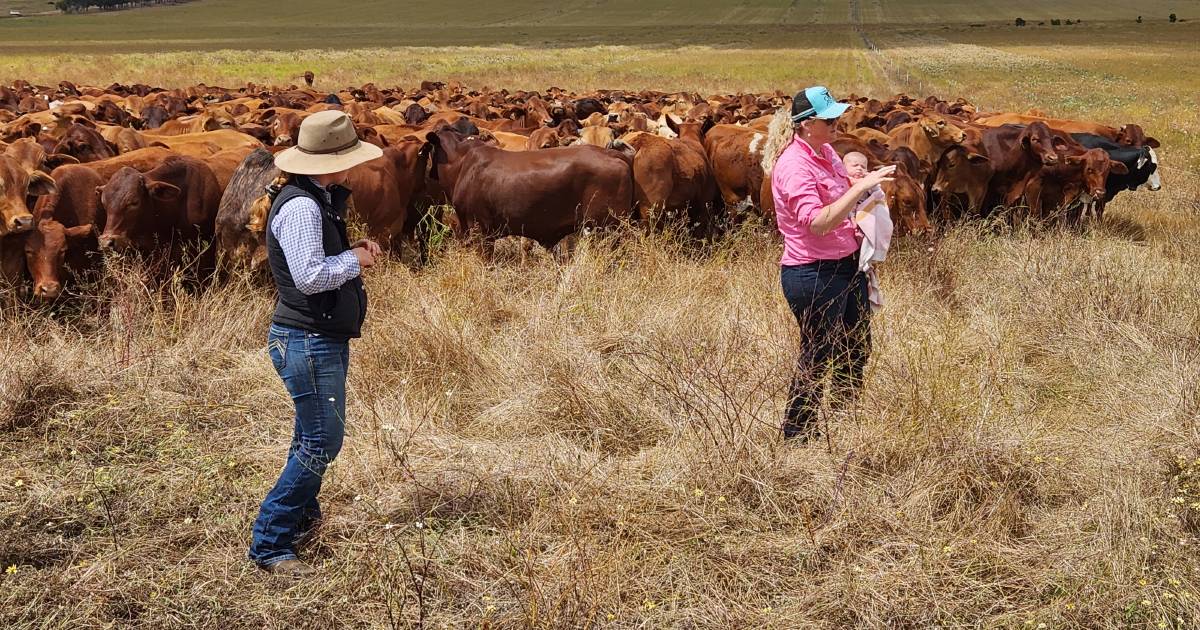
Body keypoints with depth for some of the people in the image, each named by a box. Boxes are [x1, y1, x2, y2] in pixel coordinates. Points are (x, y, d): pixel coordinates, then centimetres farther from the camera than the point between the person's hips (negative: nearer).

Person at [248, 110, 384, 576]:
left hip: (323, 339, 11)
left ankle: (301, 515, 39)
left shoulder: (320, 200, 13)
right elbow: (309, 276, -28)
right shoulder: (301, 207, -21)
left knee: (312, 437, 22)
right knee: (321, 443, -7)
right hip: (308, 341, -11)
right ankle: (269, 544, -1)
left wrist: (353, 250, 4)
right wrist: (355, 261, -13)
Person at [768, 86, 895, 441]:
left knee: (856, 349, 20)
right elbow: (817, 222, -32)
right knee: (817, 358, 3)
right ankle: (797, 436, 18)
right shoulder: (794, 165, -21)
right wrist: (860, 187, -32)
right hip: (812, 274, -9)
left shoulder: (826, 152, 8)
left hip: (848, 264, 9)